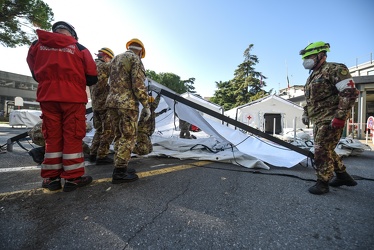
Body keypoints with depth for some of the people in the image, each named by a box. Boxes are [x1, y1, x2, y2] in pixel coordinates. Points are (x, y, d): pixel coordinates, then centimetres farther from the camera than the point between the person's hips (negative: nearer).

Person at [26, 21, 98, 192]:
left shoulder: (37, 45, 11)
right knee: (72, 137, 0)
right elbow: (92, 78, 1)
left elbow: (35, 73, 18)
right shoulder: (79, 48, 4)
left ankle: (51, 178, 14)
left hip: (47, 97, 3)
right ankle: (73, 178, 5)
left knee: (52, 137, 9)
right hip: (73, 97, -3)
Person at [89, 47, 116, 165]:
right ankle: (101, 156, 2)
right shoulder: (102, 65, -8)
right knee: (108, 131, -2)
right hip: (105, 103, -9)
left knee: (99, 130, 16)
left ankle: (93, 154, 20)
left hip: (95, 104, 9)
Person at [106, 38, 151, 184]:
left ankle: (119, 170, 16)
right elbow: (138, 84, -14)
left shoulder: (115, 59, 23)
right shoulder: (135, 59, -2)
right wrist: (146, 105, -12)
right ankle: (120, 172, 0)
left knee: (119, 137, 11)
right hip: (128, 103, -8)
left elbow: (112, 83, 21)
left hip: (112, 102, 8)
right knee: (128, 137, -3)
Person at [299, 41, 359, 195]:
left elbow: (350, 93, -17)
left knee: (322, 151, -6)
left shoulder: (334, 69, -9)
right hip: (319, 121, 9)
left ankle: (322, 183, 8)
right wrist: (306, 113, 18)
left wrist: (340, 116, -22)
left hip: (330, 120, -9)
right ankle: (343, 176, 34)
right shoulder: (313, 76, 20)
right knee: (326, 150, 17)